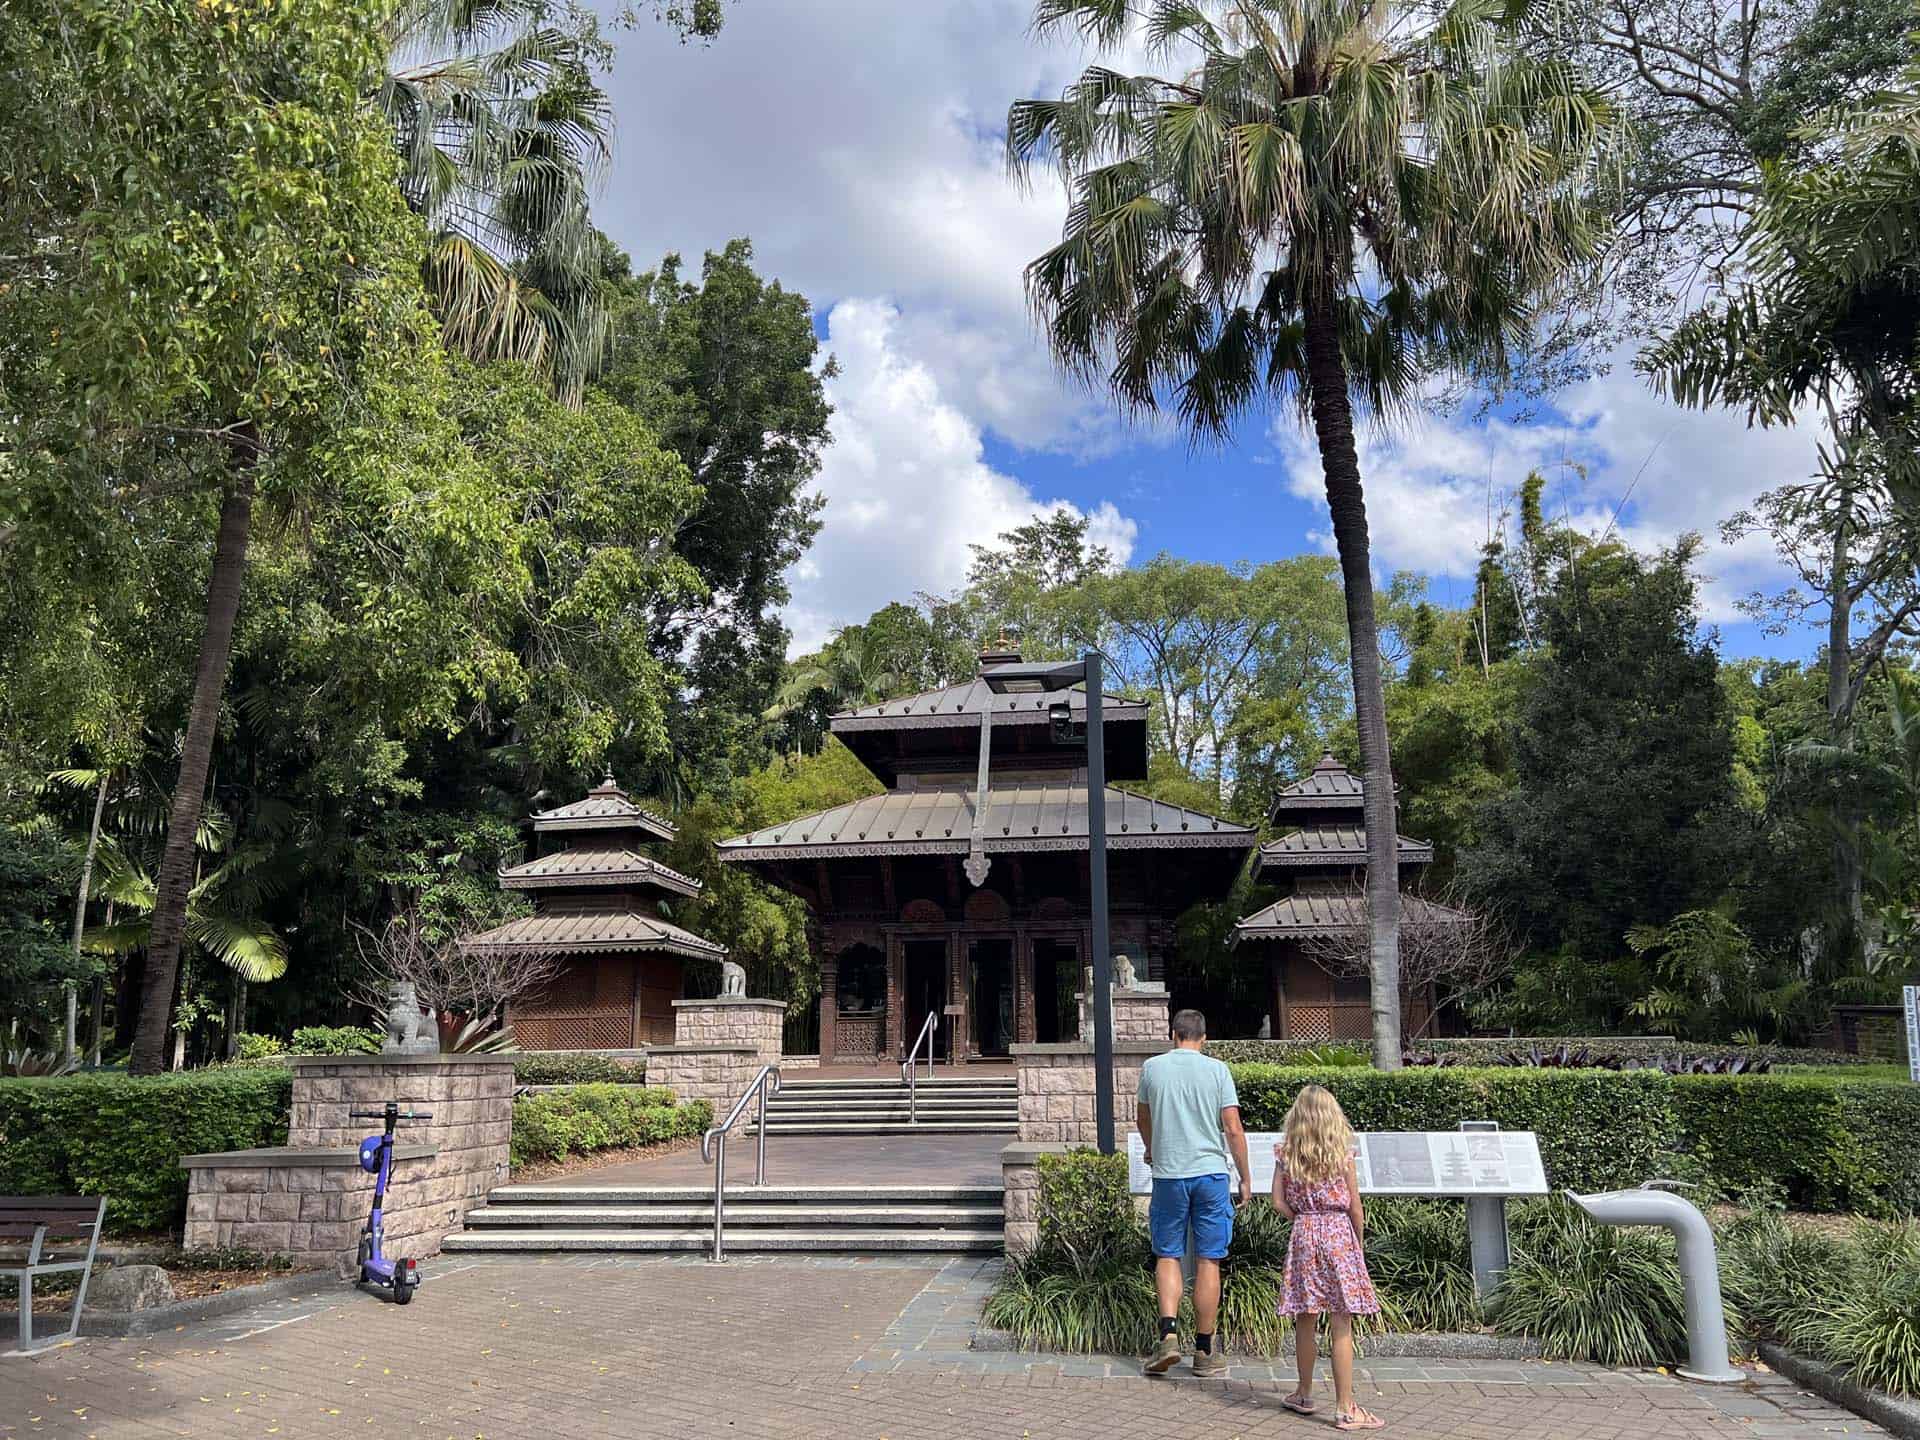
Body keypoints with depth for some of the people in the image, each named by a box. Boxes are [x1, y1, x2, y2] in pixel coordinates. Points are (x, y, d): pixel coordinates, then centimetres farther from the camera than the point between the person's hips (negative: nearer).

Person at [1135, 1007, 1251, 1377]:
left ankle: (1169, 1334, -4)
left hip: (1168, 1173, 1)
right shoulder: (1217, 1070, -2)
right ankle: (1204, 1350, 12)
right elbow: (1233, 1129, -4)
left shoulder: (1151, 1068, 3)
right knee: (1208, 1262, 6)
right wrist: (1246, 1179, 7)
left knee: (1167, 1256, 11)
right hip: (1211, 1172, -1)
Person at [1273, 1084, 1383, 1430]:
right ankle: (1345, 1409, 3)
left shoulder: (1285, 1156, 0)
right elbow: (1356, 1210, -2)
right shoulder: (1342, 1156, -5)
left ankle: (1304, 1395, 27)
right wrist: (1359, 1244, 12)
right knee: (1341, 1327, 0)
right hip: (1339, 1237, -3)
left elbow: (1279, 1204, -3)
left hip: (1303, 1237, 3)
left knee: (1305, 1322, 14)